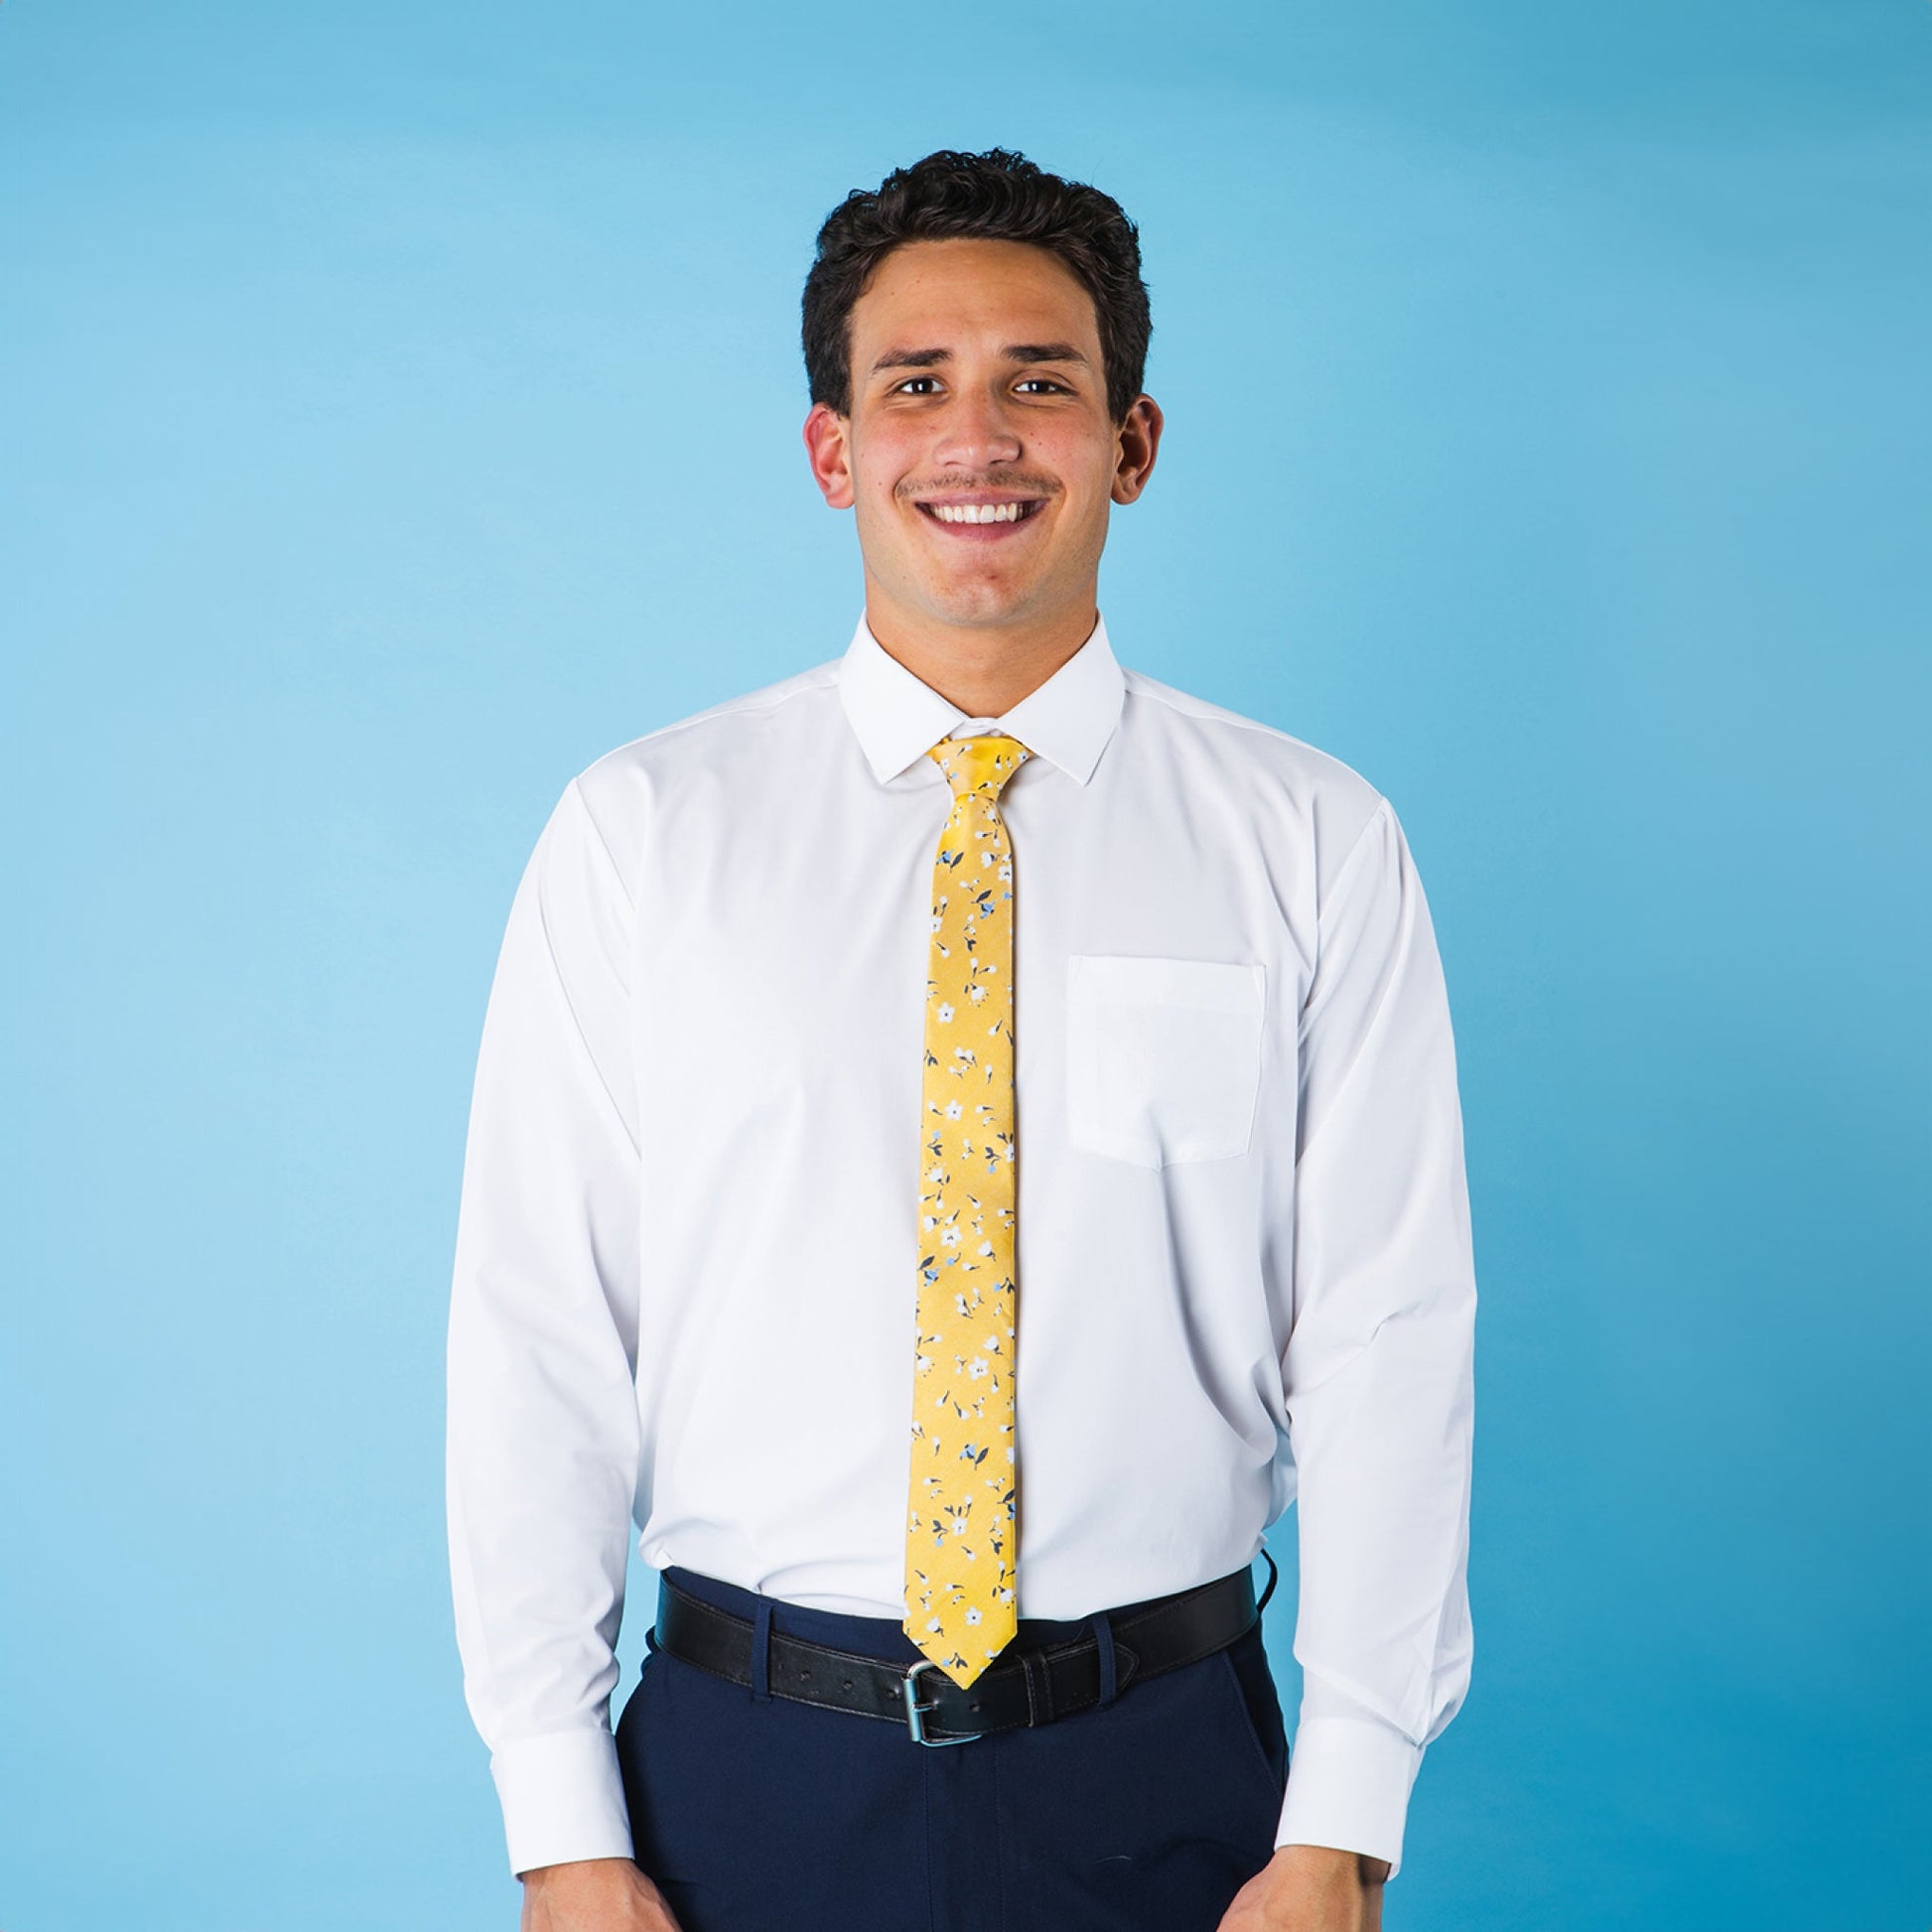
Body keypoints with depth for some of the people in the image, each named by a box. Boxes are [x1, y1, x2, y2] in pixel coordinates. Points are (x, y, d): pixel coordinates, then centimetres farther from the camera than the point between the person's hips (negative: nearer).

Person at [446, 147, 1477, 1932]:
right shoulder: (638, 833, -2)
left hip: (1164, 1779, 0)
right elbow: (542, 1333, -4)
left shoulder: (1312, 844, -2)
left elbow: (1383, 1337, -4)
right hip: (749, 1771, 0)